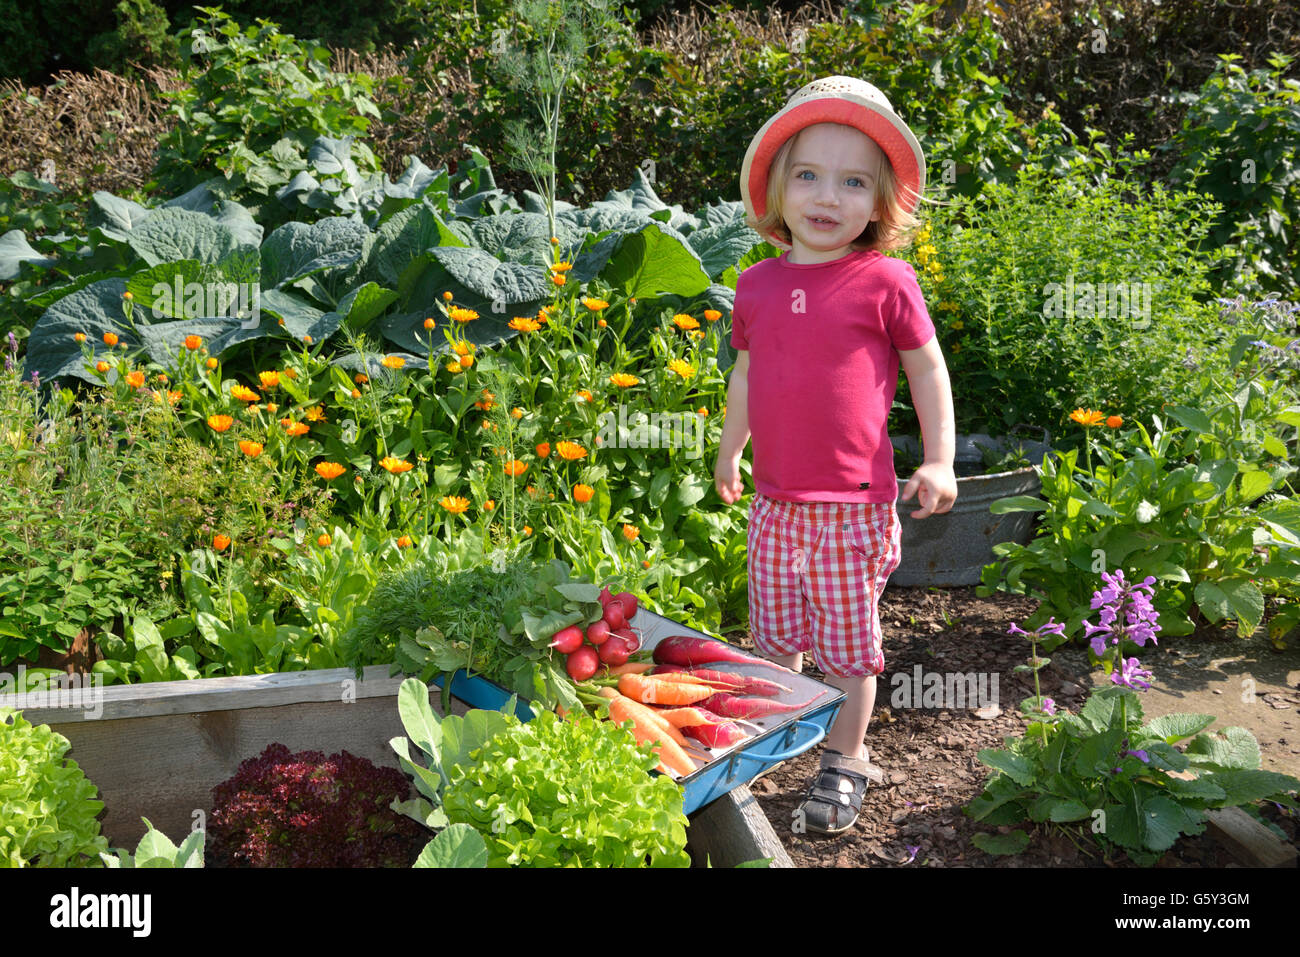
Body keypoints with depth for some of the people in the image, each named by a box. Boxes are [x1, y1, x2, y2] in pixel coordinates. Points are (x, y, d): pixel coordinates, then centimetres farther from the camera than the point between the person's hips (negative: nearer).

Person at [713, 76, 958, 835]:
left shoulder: (884, 281, -8)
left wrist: (940, 462, -6)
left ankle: (846, 760, 26)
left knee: (847, 638, 7)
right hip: (774, 501, 4)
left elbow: (928, 368, 0)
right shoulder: (758, 283, 5)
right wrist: (730, 453, 24)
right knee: (775, 635, 17)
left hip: (853, 506, -4)